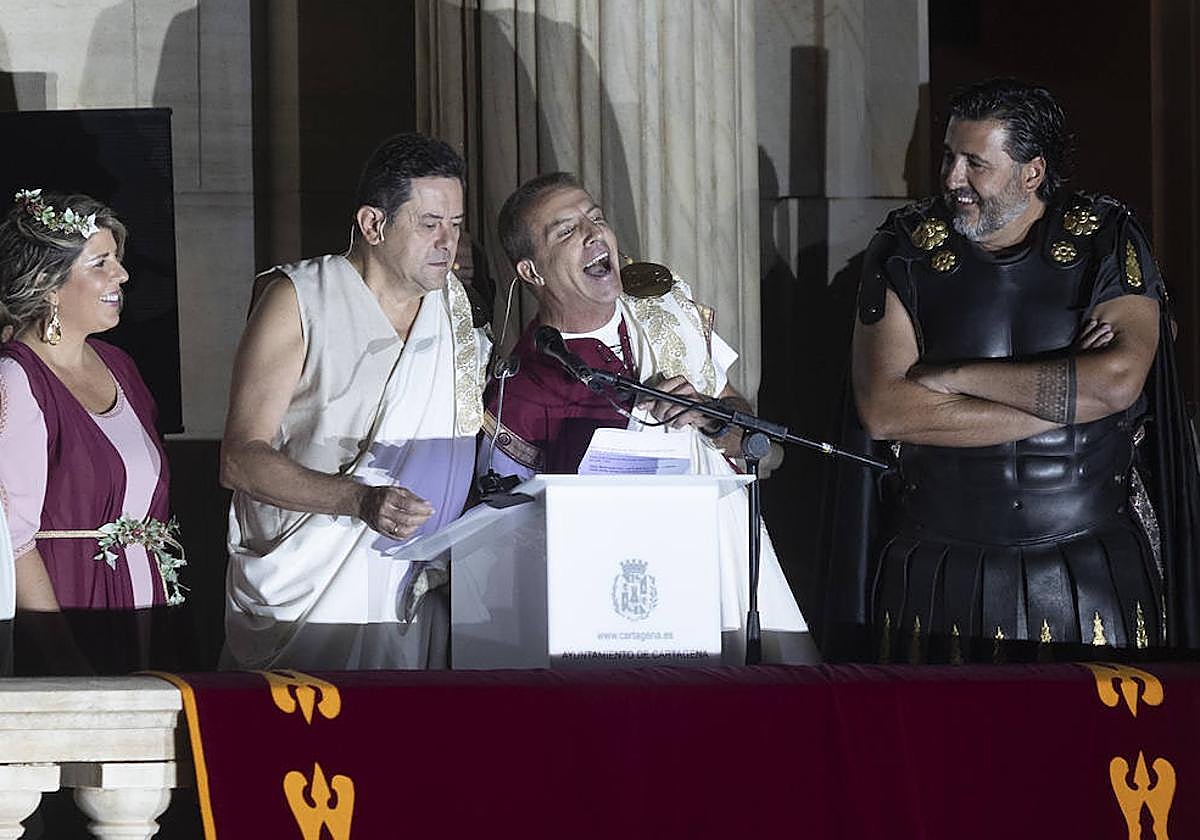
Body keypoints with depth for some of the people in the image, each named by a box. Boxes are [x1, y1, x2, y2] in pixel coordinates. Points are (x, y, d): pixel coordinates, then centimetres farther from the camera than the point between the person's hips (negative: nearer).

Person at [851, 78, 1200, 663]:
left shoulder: (1106, 241, 0)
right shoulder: (906, 250, 2)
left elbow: (1119, 379, -18)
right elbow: (883, 411, -11)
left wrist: (952, 375, -13)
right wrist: (1065, 399, -13)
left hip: (1090, 566, -1)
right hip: (940, 567, 1)